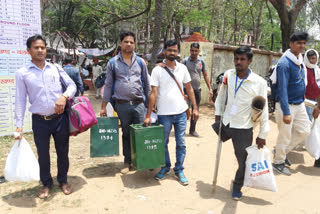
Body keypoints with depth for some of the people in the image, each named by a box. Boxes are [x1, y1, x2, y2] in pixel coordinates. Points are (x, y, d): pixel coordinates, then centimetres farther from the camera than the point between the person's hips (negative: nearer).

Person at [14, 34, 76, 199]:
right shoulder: (22, 73, 1)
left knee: (63, 152, 13)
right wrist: (19, 125, -3)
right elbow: (20, 100, 1)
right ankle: (46, 183, 34)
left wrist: (64, 96, -17)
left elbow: (72, 85, 4)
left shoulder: (56, 68, 5)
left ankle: (63, 180, 35)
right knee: (43, 154, 11)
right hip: (39, 121, -1)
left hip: (60, 117, 1)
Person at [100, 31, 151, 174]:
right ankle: (127, 162, 23)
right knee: (126, 134, 9)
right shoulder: (113, 63, 6)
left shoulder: (140, 62, 8)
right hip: (122, 104, 0)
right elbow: (108, 84, 7)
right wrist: (103, 106, 4)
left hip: (138, 103, 0)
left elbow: (146, 83, 12)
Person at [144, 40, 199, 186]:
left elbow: (189, 88, 10)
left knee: (181, 144, 8)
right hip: (164, 113, -2)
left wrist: (195, 108, 5)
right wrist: (148, 115, -11)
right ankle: (165, 167, 33)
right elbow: (153, 93, -8)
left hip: (181, 112, 2)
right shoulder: (157, 70, -5)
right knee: (163, 143, 11)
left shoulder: (182, 68, 5)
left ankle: (179, 170, 25)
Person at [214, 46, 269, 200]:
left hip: (244, 129, -3)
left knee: (243, 161, 7)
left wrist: (262, 135, -5)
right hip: (225, 124, 4)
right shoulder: (228, 75, -3)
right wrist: (218, 113, 11)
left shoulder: (259, 82, -13)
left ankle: (237, 187, 34)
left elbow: (263, 110, -8)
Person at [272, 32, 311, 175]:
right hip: (287, 105, -9)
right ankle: (278, 162, 20)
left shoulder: (300, 60, 9)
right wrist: (286, 112, -26)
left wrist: (303, 100, 19)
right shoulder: (285, 63, -19)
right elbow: (282, 89, -23)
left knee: (304, 131, 14)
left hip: (300, 104, 9)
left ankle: (282, 151, 30)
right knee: (285, 135, 1)